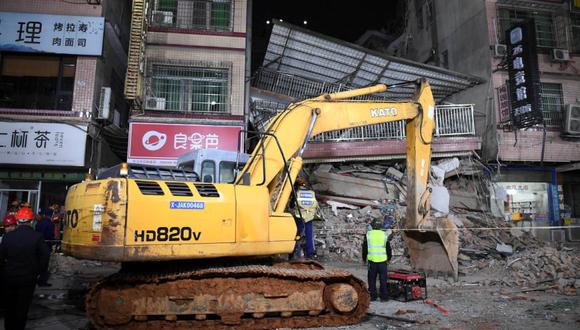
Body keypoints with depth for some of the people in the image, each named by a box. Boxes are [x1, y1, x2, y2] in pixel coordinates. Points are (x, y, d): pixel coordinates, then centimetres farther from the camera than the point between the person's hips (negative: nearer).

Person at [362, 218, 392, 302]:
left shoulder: (368, 234, 0)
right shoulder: (385, 234, 1)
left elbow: (364, 248, 6)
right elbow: (388, 248, 9)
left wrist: (364, 258, 18)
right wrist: (389, 258, 23)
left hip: (371, 260, 0)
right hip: (382, 260, 0)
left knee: (372, 279, 8)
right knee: (383, 279, 7)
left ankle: (372, 296, 11)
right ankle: (384, 296, 10)